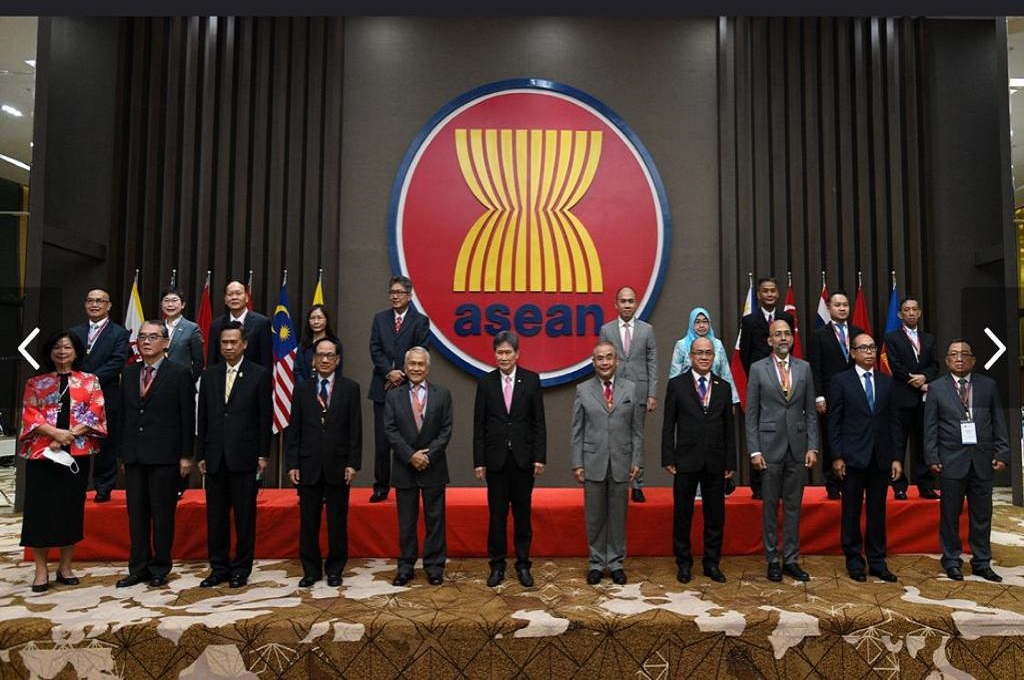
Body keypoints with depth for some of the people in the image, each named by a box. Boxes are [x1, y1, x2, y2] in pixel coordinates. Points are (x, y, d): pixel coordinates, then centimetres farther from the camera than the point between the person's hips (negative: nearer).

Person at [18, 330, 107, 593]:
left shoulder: (90, 381, 9)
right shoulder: (35, 383, 10)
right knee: (40, 508, 0)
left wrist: (70, 435, -14)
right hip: (41, 453, 0)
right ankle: (41, 569, 10)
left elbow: (95, 414, -1)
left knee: (72, 507, 5)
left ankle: (66, 566, 16)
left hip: (77, 454, 0)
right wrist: (55, 432, -17)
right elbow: (30, 416, -1)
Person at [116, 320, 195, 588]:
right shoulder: (129, 372, 12)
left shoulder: (179, 374, -4)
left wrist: (186, 455, -9)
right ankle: (139, 568, 21)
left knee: (162, 514, 3)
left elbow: (188, 418, -6)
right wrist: (122, 451, 7)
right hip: (133, 455, 5)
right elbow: (122, 413, 12)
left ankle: (160, 569, 16)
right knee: (136, 513, 10)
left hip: (164, 456, -5)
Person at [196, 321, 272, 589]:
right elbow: (203, 418, 11)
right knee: (215, 517, 9)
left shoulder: (260, 375, -1)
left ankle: (241, 569, 16)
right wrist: (201, 454, 8)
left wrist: (263, 454, -6)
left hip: (245, 457, -4)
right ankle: (219, 568, 21)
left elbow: (265, 418, -2)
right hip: (215, 457, 4)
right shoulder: (209, 375, 10)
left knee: (245, 517, 4)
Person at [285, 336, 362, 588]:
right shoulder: (302, 389, 7)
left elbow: (355, 430, -1)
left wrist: (353, 463, -7)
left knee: (337, 522, 7)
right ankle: (311, 570, 21)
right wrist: (292, 464, -1)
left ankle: (335, 570, 20)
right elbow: (293, 430, 5)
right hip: (308, 466, 2)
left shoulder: (350, 388, 2)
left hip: (338, 466, -1)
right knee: (308, 522, 7)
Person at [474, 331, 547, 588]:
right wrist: (478, 461, -2)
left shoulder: (531, 380, -1)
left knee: (523, 513, 8)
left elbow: (539, 422, 0)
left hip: (523, 458, 0)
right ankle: (497, 565, 19)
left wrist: (540, 457, -5)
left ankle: (523, 564, 20)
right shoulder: (485, 382, 0)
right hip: (496, 458, 0)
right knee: (497, 514, 7)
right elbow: (479, 425, 1)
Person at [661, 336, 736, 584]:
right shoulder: (677, 384, 0)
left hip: (715, 462, 2)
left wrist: (730, 462, 4)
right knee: (682, 514, 6)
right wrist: (668, 459, -6)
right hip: (686, 461, -2)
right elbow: (668, 425, -1)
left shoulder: (724, 387, 8)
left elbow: (729, 427, 8)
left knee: (715, 515, 9)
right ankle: (684, 563, 20)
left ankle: (712, 563, 22)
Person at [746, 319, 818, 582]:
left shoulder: (804, 368, 7)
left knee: (793, 506, 8)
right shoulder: (758, 369, -1)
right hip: (770, 446, -2)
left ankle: (791, 560, 18)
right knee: (771, 505, 6)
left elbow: (811, 411, 8)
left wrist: (812, 447, 0)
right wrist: (754, 450, -7)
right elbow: (751, 414, -2)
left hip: (798, 447, 2)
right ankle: (772, 560, 16)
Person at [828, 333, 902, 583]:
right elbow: (834, 422, -3)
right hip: (853, 457, -3)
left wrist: (896, 457, 4)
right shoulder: (841, 381, -1)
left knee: (877, 511, 9)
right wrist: (836, 456, -9)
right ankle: (854, 560, 16)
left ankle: (877, 561, 18)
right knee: (851, 511, 5)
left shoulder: (886, 382, 9)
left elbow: (893, 421, 9)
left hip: (881, 457, 3)